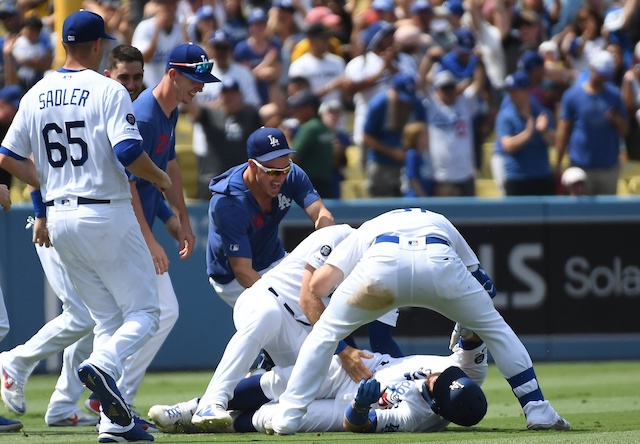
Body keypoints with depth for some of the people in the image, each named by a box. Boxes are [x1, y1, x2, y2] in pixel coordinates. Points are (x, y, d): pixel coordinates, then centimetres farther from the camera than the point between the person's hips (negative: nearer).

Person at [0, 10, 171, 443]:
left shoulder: (37, 95, 9)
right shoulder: (108, 91, -10)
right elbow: (129, 154, -20)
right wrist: (160, 178, 0)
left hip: (59, 220, 6)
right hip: (106, 213, -6)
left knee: (107, 318, 13)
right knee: (143, 311, 1)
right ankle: (103, 365, -29)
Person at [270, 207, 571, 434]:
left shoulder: (368, 229, 41)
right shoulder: (439, 223, 47)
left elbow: (318, 284, 24)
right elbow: (484, 284, 42)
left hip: (382, 263, -1)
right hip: (440, 261, 1)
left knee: (325, 332, 21)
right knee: (495, 327, 25)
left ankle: (287, 417, 13)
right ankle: (538, 412, 21)